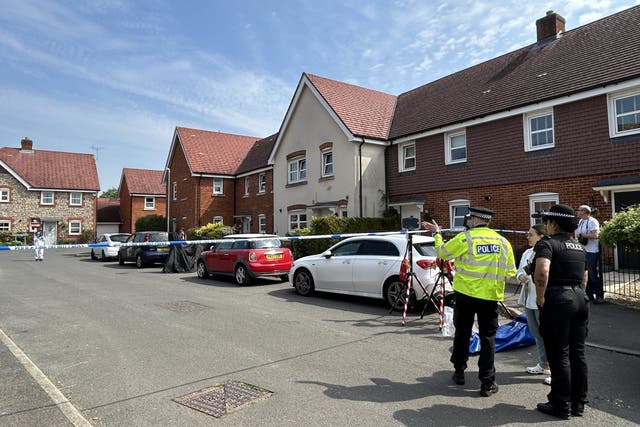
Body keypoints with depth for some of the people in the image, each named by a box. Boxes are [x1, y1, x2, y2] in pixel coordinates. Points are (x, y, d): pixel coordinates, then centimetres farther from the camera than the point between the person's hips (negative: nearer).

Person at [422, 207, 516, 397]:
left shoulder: (465, 238, -9)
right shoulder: (503, 242, 2)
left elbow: (442, 252, 2)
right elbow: (510, 272, 6)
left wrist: (437, 234, 17)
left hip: (466, 293, -2)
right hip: (490, 296, 2)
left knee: (462, 333, 14)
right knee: (488, 338, 8)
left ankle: (459, 372, 25)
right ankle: (487, 383, 10)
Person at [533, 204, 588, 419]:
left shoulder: (547, 243, -10)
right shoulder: (580, 247, 16)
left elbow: (542, 271, -27)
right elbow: (584, 277, 22)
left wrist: (540, 297, -17)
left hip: (557, 300, -8)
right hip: (579, 298, 8)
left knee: (559, 355, 1)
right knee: (577, 352, 15)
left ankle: (561, 406, 11)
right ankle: (578, 403, 26)